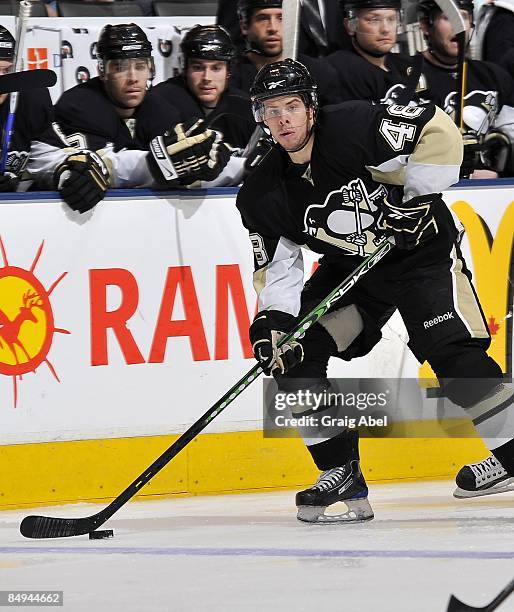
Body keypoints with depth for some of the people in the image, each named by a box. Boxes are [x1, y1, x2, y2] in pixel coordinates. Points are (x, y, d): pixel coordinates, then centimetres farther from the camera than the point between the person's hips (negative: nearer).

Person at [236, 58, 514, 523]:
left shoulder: (356, 127, -24)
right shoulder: (262, 196, -9)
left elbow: (439, 132, -22)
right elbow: (277, 270, -5)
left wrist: (418, 199, -23)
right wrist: (273, 321, -22)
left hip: (423, 253, -5)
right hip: (348, 271, 5)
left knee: (453, 351, -23)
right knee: (292, 352, -10)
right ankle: (341, 474, -5)